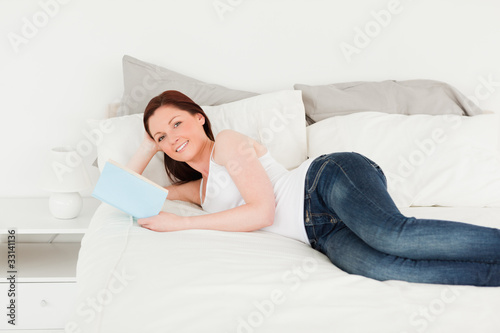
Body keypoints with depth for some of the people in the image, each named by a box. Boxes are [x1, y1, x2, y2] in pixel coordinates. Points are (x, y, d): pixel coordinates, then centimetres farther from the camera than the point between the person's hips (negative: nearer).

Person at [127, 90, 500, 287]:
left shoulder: (228, 141, 5)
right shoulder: (199, 190, 28)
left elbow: (262, 211, -7)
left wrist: (182, 222, -5)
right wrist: (149, 146, 26)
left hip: (329, 177, -5)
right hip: (324, 231, 5)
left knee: (394, 236, -38)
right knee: (379, 266, -30)